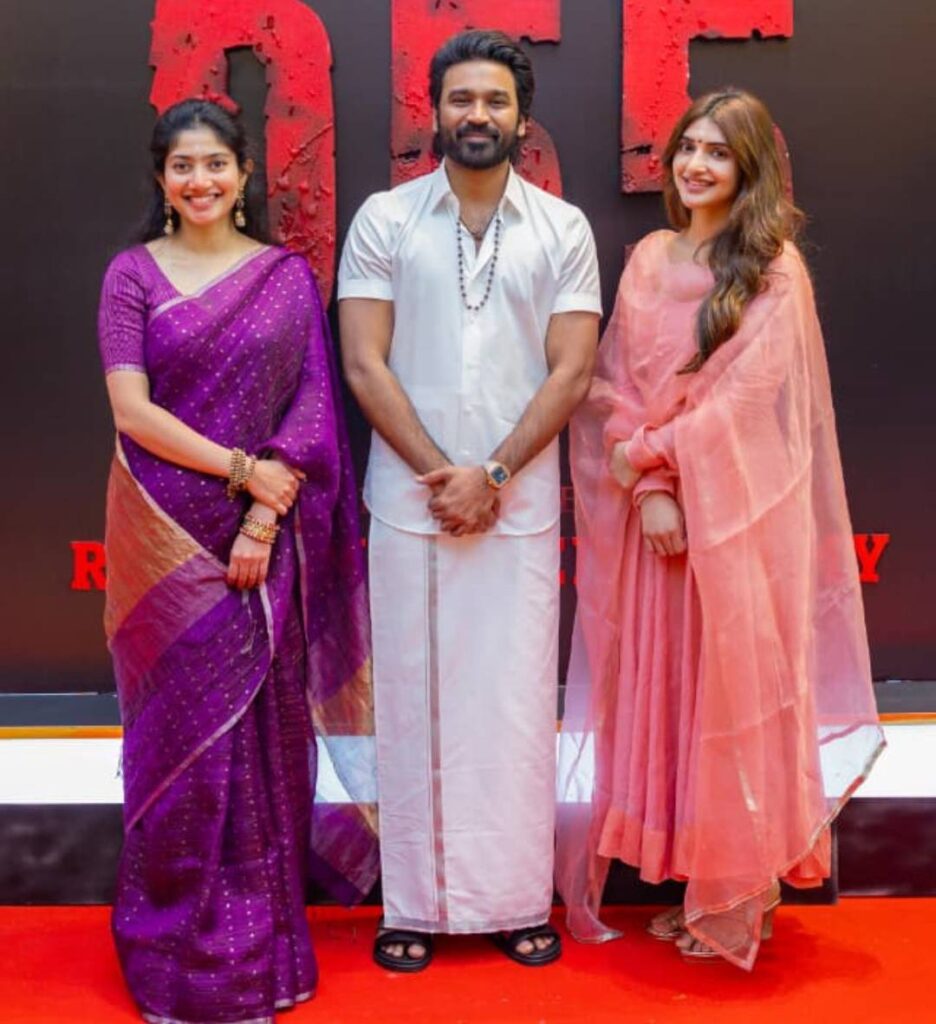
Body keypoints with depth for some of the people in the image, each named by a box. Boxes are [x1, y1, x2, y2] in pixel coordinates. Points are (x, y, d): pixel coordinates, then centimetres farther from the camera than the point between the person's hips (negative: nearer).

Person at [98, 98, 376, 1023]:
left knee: (264, 725, 6)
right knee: (181, 728, 5)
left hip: (265, 535, 1)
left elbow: (313, 410, 0)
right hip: (165, 531, -1)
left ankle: (261, 944, 21)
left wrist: (265, 516, -10)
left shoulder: (288, 276, 5)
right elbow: (131, 408, -7)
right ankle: (179, 948, 20)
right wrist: (241, 469, -13)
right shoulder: (132, 274, 3)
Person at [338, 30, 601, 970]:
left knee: (516, 699, 4)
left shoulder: (562, 228, 5)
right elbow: (364, 365, -2)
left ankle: (517, 900, 16)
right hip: (409, 497, 0)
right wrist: (440, 474, -9)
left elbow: (570, 370, -1)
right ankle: (416, 903, 15)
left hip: (520, 500, 0)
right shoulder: (385, 220, 4)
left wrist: (492, 475, -10)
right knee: (414, 698, 4)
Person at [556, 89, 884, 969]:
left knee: (732, 686, 0)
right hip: (652, 508, 5)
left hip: (735, 511, -5)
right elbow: (613, 388, 4)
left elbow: (747, 395, -12)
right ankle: (695, 884, 21)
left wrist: (655, 454, -10)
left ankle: (741, 900, 13)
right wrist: (647, 490, -9)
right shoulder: (647, 259, 11)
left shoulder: (775, 267, -3)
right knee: (660, 690, 8)